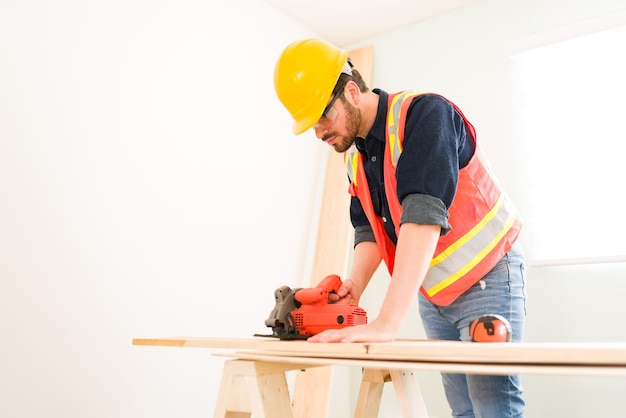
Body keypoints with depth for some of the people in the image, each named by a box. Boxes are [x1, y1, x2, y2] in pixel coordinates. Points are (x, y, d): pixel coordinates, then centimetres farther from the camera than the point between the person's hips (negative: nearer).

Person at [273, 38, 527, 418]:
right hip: (431, 293, 7)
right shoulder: (355, 157, 4)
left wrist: (386, 323, -38)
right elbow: (370, 229, 5)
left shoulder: (423, 114, -21)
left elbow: (423, 216, -33)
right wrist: (355, 285, -16)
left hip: (486, 279, -6)